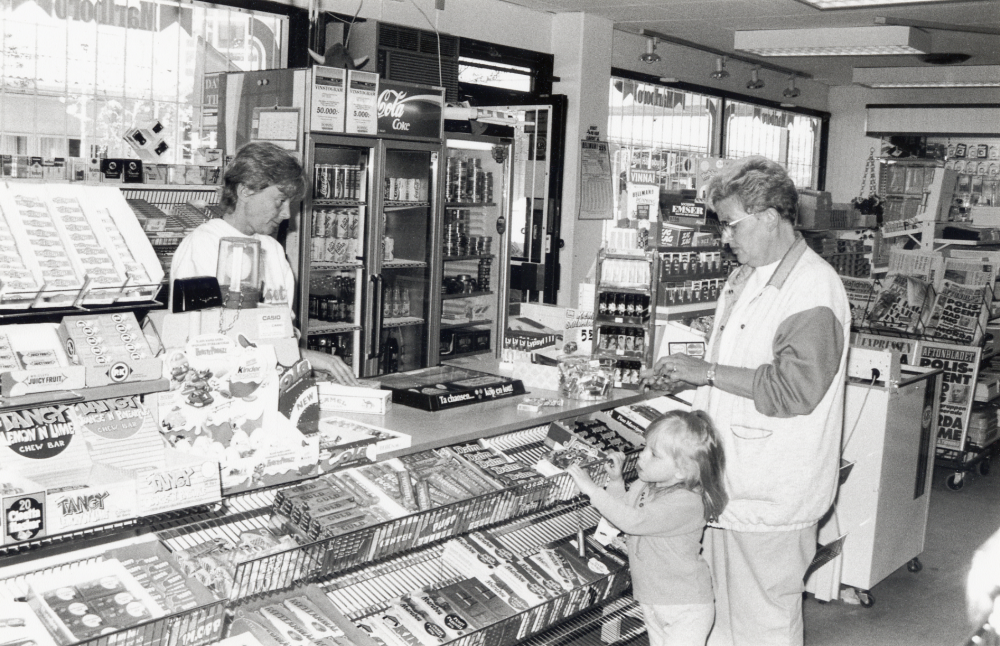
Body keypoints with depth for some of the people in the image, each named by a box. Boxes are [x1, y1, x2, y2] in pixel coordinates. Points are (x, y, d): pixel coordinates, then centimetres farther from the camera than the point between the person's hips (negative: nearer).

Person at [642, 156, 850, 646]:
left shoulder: (814, 289, -18)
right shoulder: (746, 278, 13)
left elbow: (794, 389, -25)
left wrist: (708, 372, -20)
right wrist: (686, 376, 7)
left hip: (771, 497, -9)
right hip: (731, 484, 9)